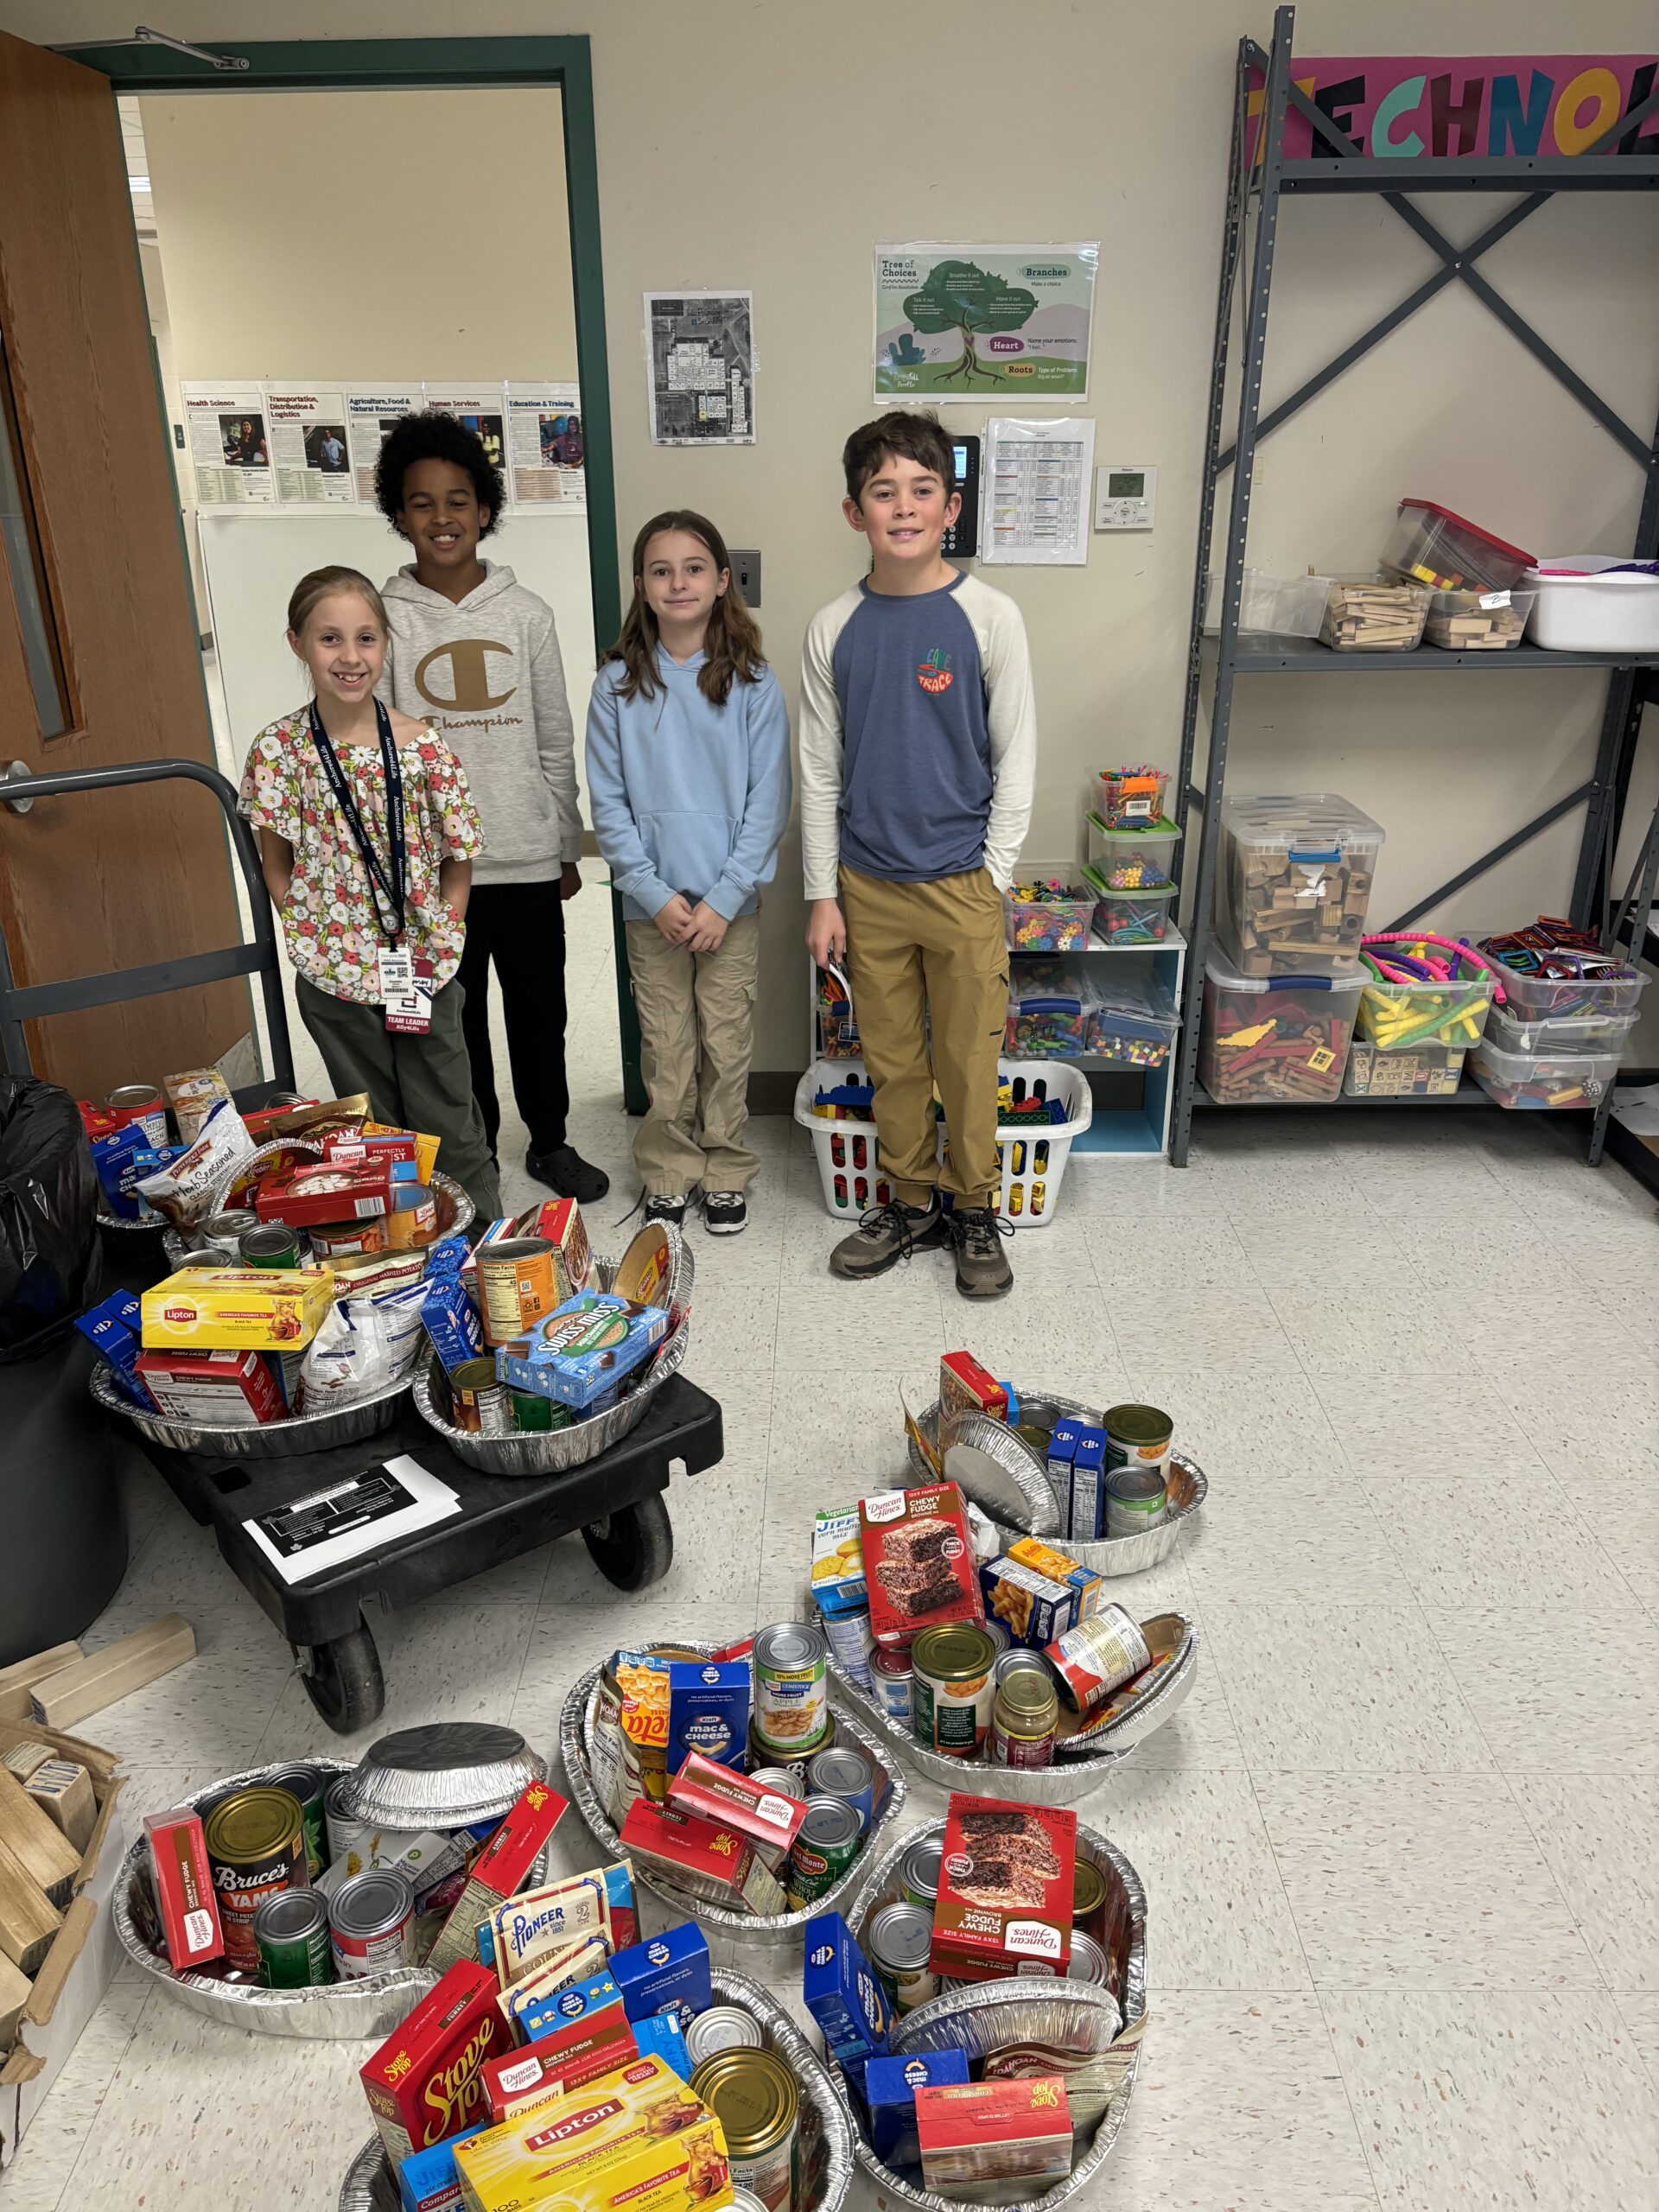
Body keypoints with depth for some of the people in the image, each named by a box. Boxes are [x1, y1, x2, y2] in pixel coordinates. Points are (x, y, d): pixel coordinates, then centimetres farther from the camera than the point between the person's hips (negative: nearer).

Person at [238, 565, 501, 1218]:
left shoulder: (422, 747, -9)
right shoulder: (277, 750, -7)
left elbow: (458, 861, 0)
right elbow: (278, 867, 2)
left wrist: (438, 943, -7)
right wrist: (318, 941, -6)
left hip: (423, 974, -1)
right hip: (334, 980, 1)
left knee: (450, 1127, 10)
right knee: (373, 1127, 16)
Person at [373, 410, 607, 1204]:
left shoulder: (525, 612, 3)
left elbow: (557, 742, 7)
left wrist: (567, 846, 8)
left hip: (526, 859, 1)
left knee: (539, 1010, 12)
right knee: (454, 1021, 10)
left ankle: (550, 1142, 32)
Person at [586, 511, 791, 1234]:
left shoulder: (752, 684, -3)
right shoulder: (618, 684, 0)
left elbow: (769, 800, -5)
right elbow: (608, 801, 0)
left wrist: (723, 898, -11)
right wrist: (655, 893, -9)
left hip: (731, 903, -1)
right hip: (652, 904, 1)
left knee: (727, 1048, 7)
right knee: (666, 1051, 8)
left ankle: (726, 1173, 25)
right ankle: (669, 1175, 25)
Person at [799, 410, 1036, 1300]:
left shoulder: (988, 618, -5)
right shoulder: (833, 628, 2)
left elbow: (1016, 760, -3)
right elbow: (820, 772, 5)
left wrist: (991, 878, -6)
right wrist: (823, 894, 2)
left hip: (961, 883, -2)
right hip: (867, 884, 3)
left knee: (967, 1060, 6)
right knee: (891, 1060, 12)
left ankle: (975, 1211, 24)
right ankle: (910, 1203, 29)